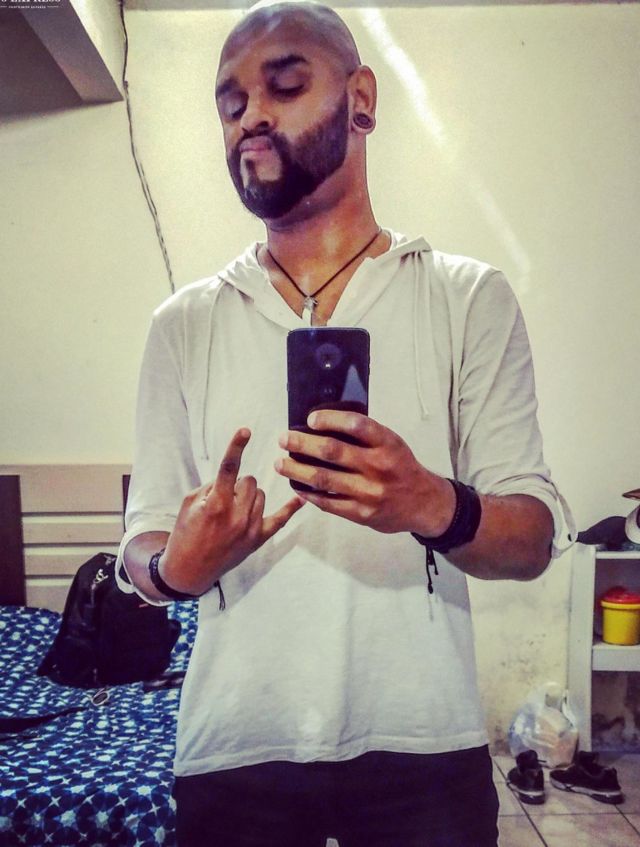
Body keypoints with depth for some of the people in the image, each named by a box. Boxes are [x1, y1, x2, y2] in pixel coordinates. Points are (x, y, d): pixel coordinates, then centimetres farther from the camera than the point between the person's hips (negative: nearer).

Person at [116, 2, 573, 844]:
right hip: (232, 751, 2)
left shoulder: (469, 297, -3)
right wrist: (175, 567, -18)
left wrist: (432, 506, -27)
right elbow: (142, 544, 4)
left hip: (421, 748, -1)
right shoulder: (184, 323, 3)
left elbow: (534, 538, -7)